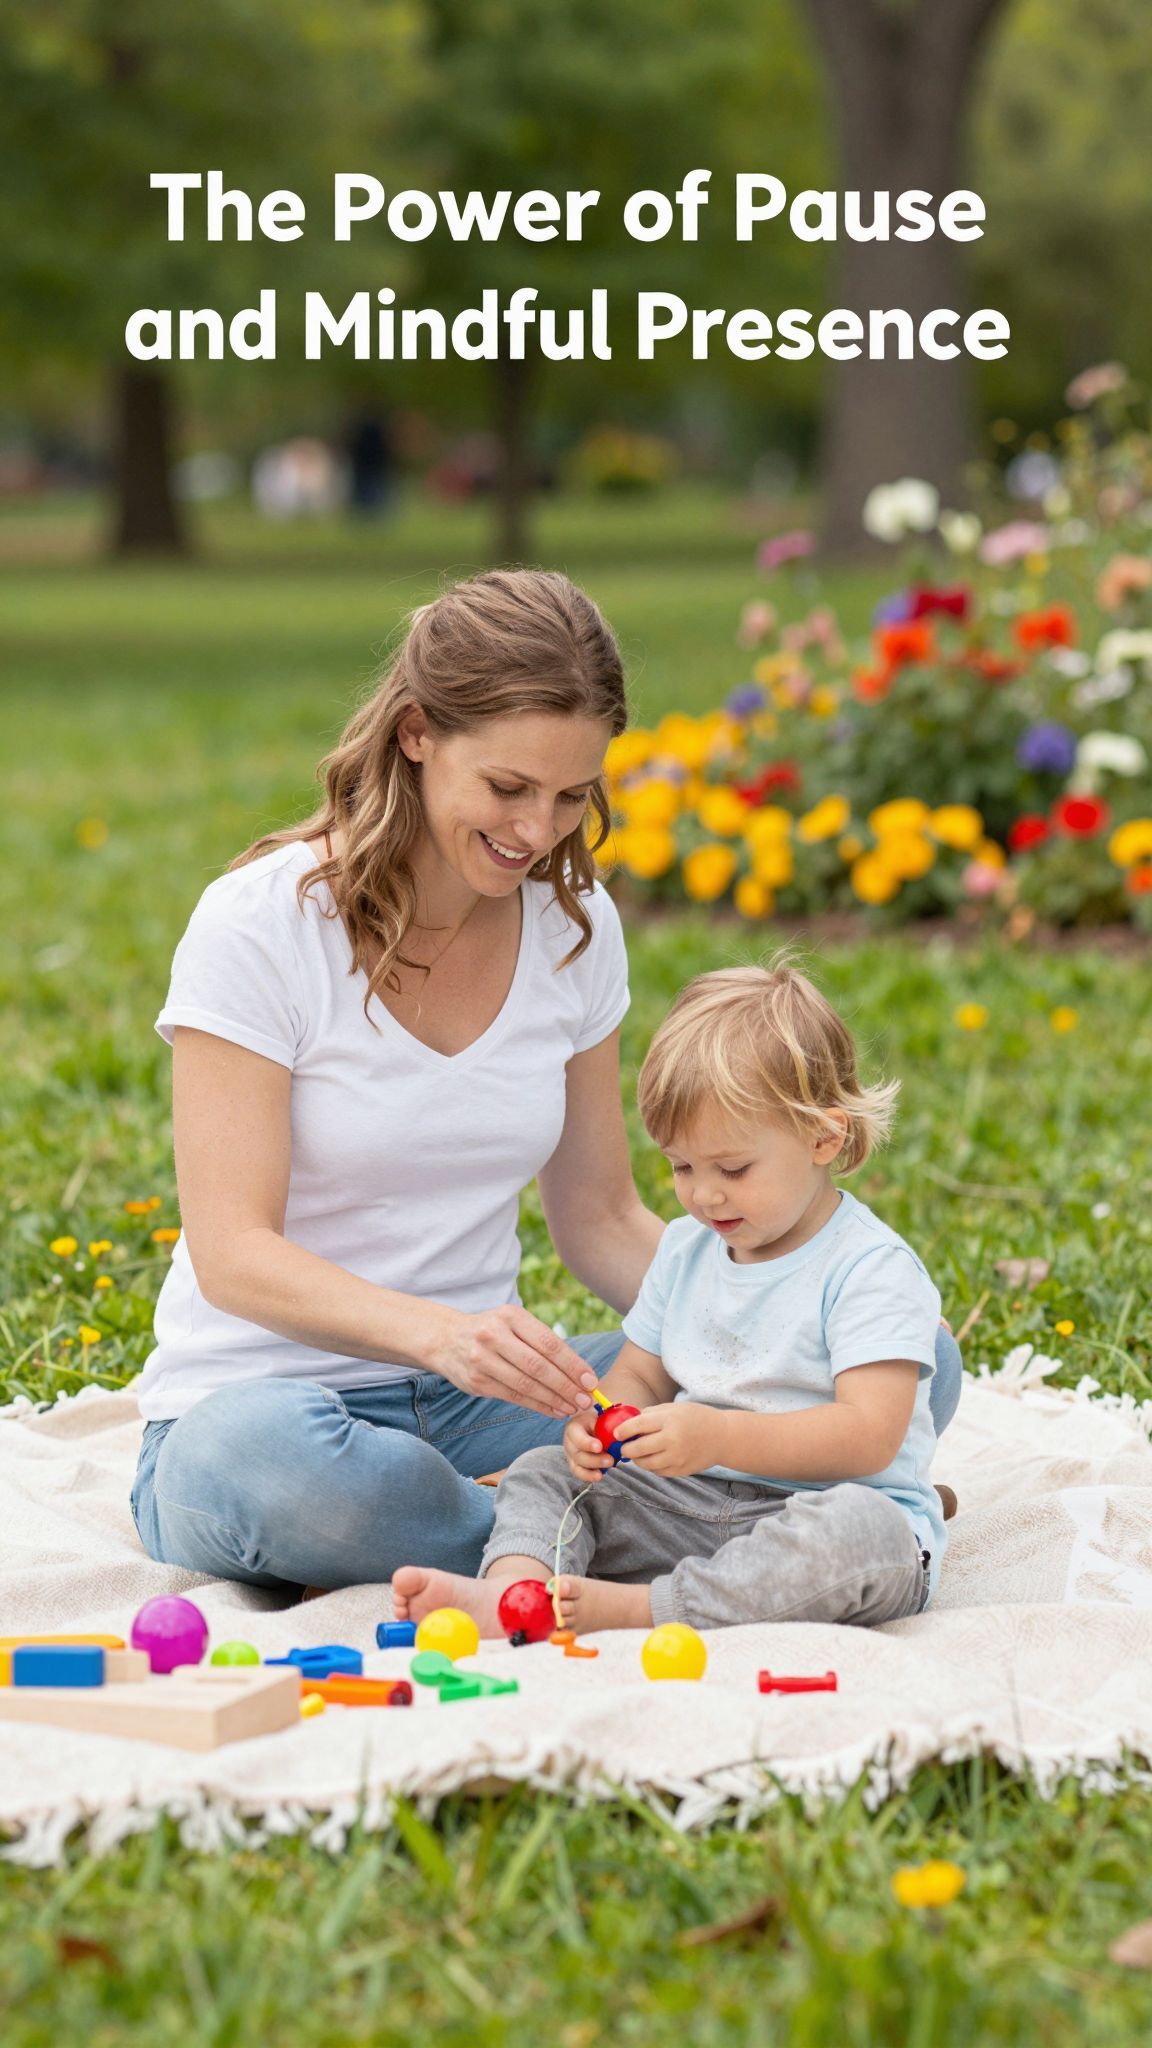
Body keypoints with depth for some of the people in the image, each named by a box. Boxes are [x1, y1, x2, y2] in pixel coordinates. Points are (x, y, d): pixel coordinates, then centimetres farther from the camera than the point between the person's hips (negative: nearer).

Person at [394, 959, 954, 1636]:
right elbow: (640, 1375, 19)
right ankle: (518, 1584, -33)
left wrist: (720, 1437, -32)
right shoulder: (686, 1250, 12)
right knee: (544, 1472, 0)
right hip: (691, 1506, 7)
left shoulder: (872, 1269, -12)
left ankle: (625, 1607, -43)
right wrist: (599, 1425, -7)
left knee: (863, 1531, -38)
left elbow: (872, 1435, -22)